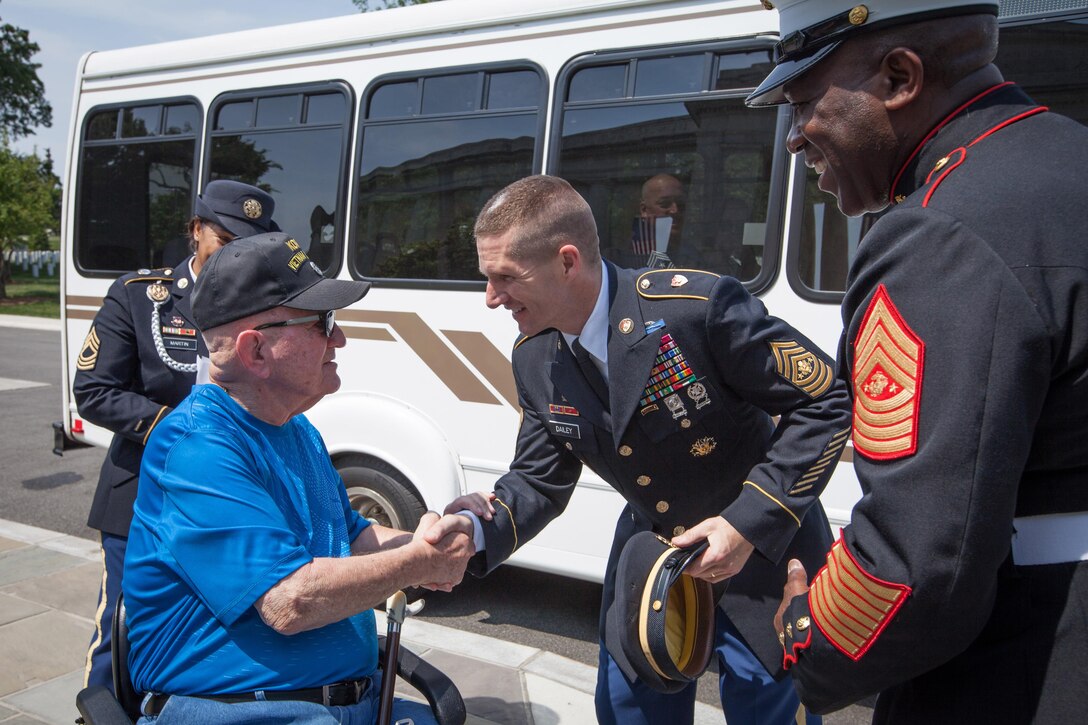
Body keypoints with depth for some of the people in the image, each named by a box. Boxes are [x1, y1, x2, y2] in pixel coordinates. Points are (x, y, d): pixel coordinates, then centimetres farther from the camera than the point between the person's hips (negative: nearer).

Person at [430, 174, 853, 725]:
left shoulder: (699, 304, -29)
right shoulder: (534, 359, -8)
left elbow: (825, 401, -21)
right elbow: (538, 481, -1)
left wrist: (750, 522, -25)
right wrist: (481, 528, -21)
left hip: (763, 550, -5)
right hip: (649, 555, 5)